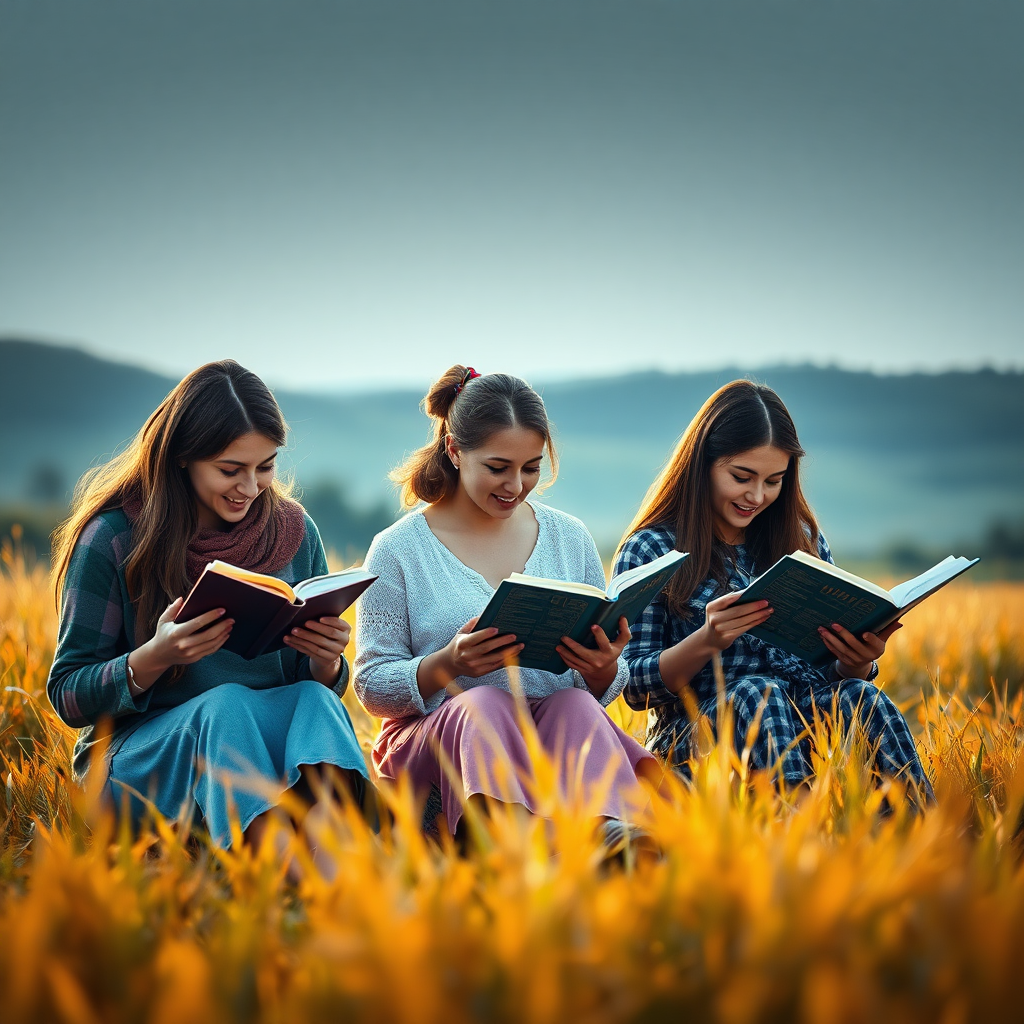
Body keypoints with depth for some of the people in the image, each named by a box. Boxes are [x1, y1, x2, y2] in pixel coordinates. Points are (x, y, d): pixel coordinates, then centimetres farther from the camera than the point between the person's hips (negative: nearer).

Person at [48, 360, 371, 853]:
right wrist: (152, 659, -23)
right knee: (225, 704, -33)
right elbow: (66, 695, -3)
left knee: (315, 701, -29)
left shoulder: (294, 532, 5)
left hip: (271, 754, 3)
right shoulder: (113, 538, -6)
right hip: (135, 763, -3)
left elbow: (318, 683, 12)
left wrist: (328, 662, -13)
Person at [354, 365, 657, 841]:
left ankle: (608, 832, -61)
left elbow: (603, 691, 16)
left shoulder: (569, 538, 13)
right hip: (434, 737, -2)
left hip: (560, 730, 2)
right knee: (484, 704, -36)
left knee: (575, 707, -33)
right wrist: (448, 664, -18)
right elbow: (372, 687, 1)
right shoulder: (397, 551, 3)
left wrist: (604, 668, -10)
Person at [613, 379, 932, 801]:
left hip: (811, 718, 3)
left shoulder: (803, 542, 15)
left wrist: (858, 662, -8)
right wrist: (705, 643, -20)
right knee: (757, 692, -34)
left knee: (857, 696, -28)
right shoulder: (649, 550, 2)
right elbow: (634, 687, -2)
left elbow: (840, 669, 16)